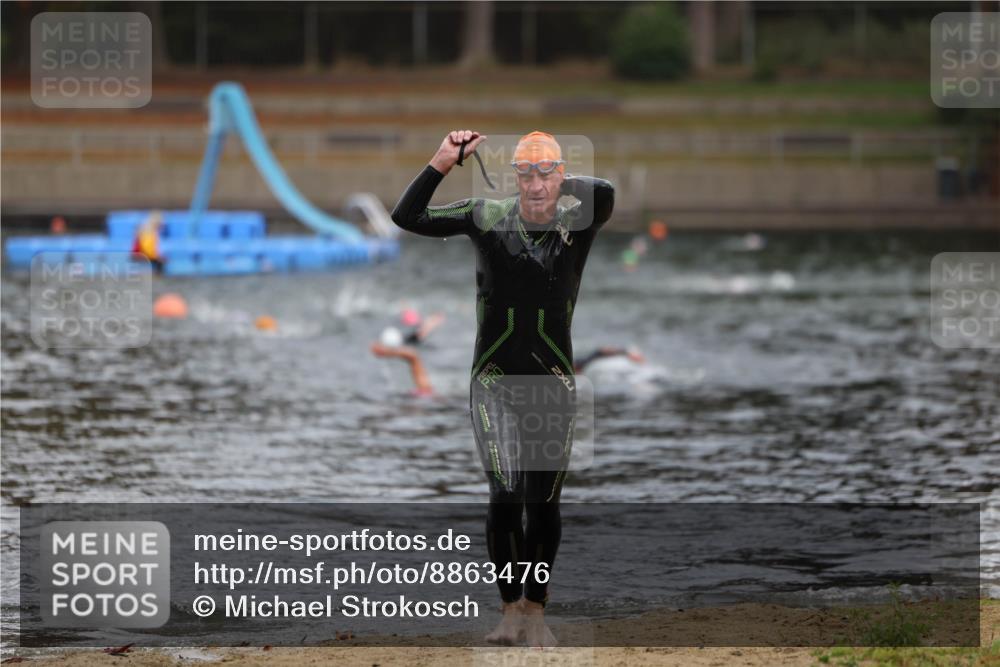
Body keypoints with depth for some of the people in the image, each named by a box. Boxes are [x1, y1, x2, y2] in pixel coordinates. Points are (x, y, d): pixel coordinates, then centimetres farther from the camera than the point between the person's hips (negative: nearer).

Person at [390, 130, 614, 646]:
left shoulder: (577, 222, -5)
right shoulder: (486, 217, -4)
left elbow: (604, 195, -28)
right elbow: (406, 217, -9)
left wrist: (562, 185, -11)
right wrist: (442, 164, -18)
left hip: (554, 383, 1)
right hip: (494, 380, -1)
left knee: (543, 504, 3)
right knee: (505, 496, -12)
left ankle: (535, 611, 18)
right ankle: (510, 609, -1)